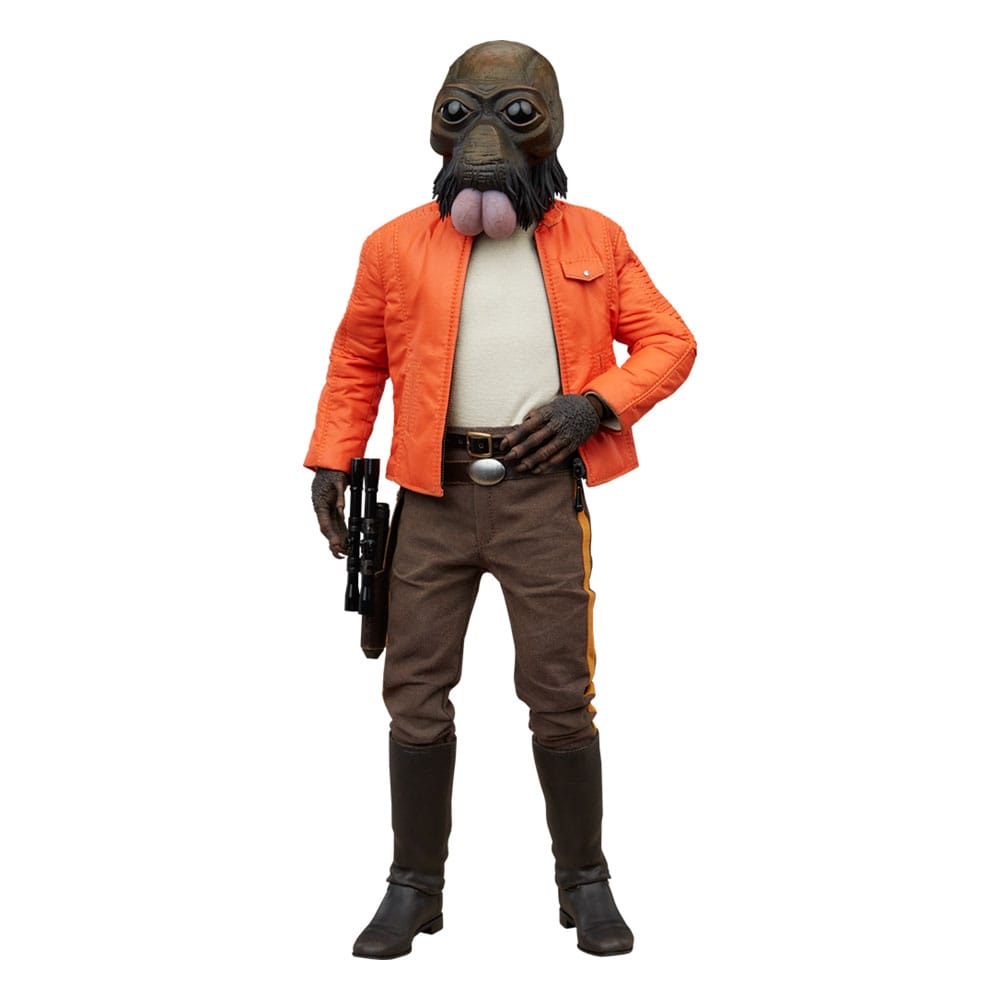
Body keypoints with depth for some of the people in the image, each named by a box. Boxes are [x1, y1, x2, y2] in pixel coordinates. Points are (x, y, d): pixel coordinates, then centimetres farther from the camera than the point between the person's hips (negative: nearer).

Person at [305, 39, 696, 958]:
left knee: (560, 694, 0)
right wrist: (332, 461, 7)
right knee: (416, 694, 3)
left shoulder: (594, 241, 7)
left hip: (541, 494, -1)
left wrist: (594, 404, -8)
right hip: (435, 495, 1)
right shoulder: (398, 245, 8)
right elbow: (358, 359, 16)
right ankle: (414, 887, 16)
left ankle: (585, 882, 16)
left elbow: (668, 342, 8)